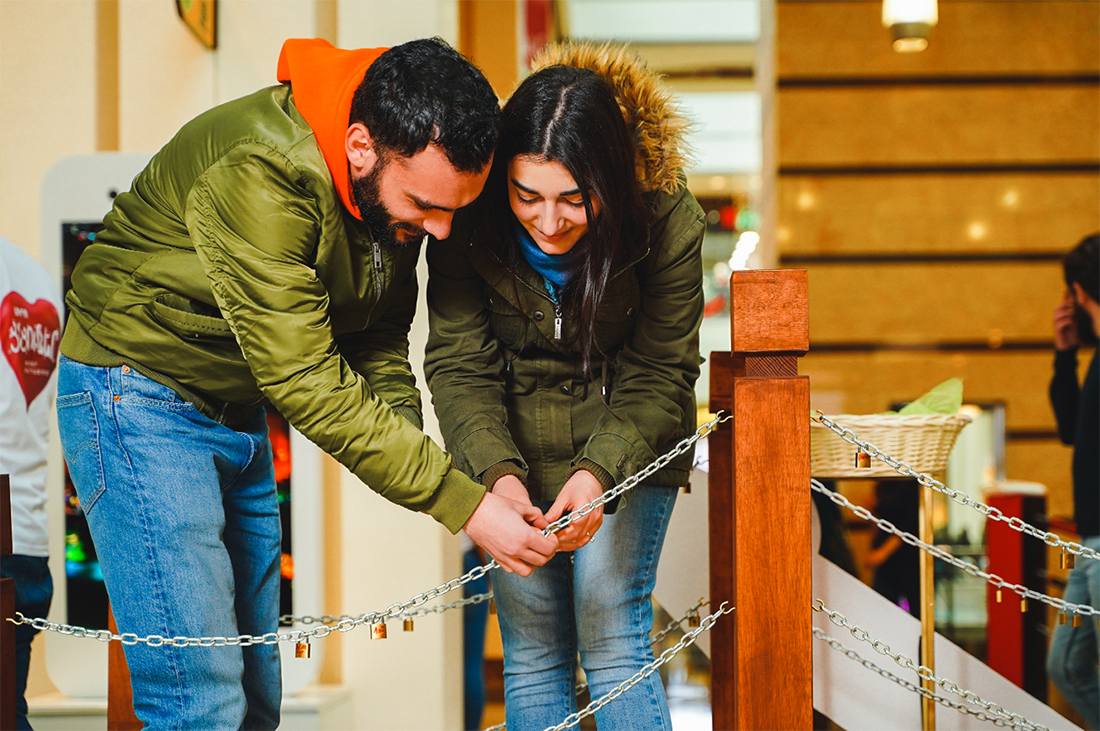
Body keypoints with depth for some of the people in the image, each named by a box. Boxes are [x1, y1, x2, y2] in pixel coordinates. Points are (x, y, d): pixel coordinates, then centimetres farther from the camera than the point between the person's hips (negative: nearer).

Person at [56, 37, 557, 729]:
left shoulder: (402, 178, -5)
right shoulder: (259, 174, -31)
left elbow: (379, 339, 8)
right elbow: (304, 381, -31)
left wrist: (404, 434, -12)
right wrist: (462, 502, -30)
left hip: (239, 408, 8)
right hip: (142, 398, -8)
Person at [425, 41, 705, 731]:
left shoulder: (666, 217, -22)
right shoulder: (470, 216, -20)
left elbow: (658, 376, -15)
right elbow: (459, 364, -16)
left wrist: (599, 471, -32)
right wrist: (499, 473, -34)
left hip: (626, 445, -1)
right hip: (512, 448, 2)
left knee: (613, 642, -9)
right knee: (531, 656, 2)